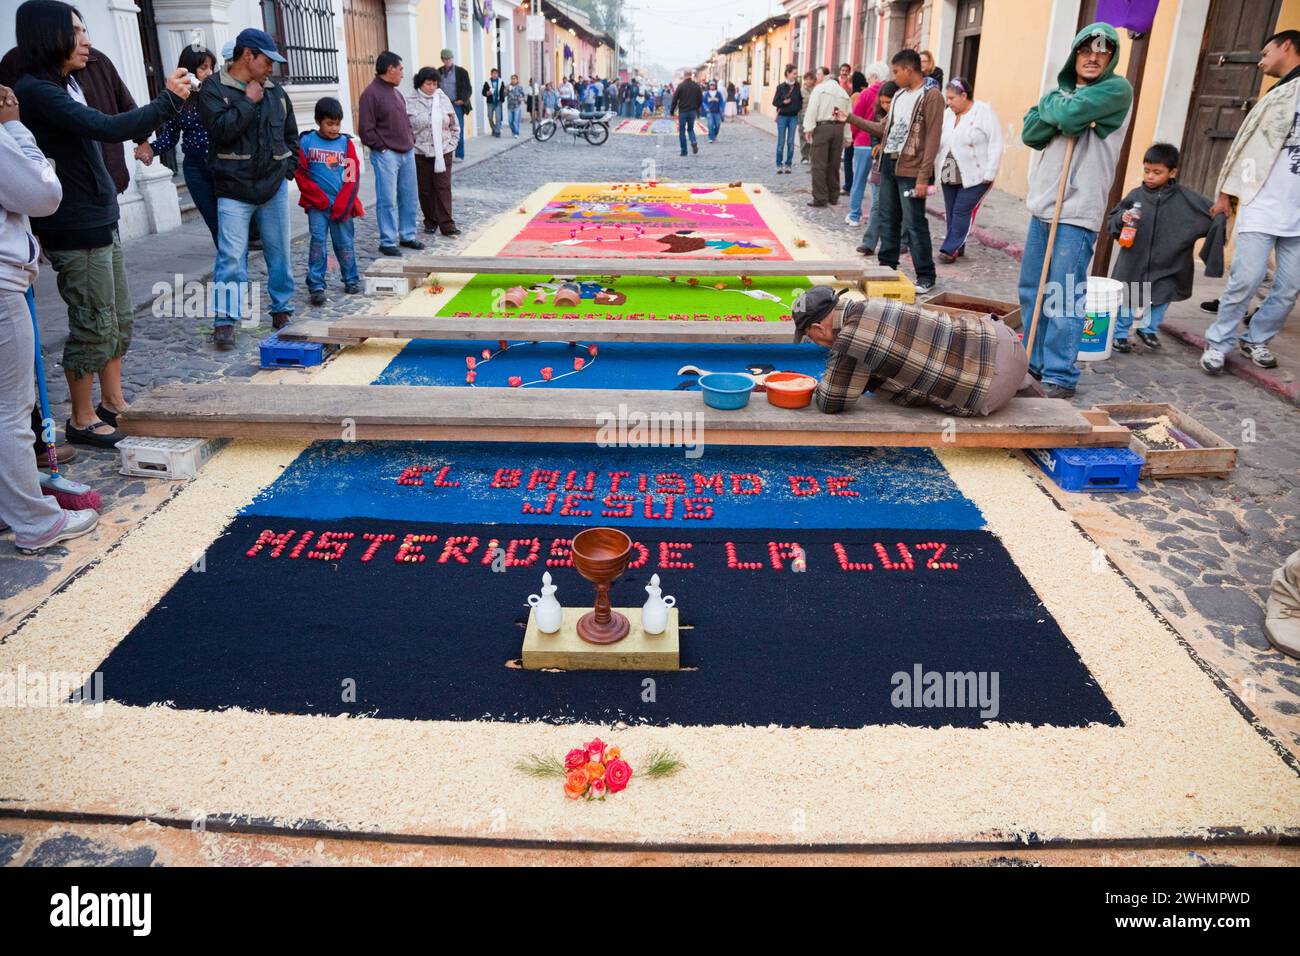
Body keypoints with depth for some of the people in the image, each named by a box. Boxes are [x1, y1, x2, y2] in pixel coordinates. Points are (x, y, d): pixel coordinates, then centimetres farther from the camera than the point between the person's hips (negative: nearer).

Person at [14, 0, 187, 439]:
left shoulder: (65, 85, 13)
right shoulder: (35, 91, -18)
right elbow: (109, 128, -26)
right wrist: (169, 100, -19)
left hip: (101, 222, 10)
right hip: (77, 231, -10)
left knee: (118, 318, 15)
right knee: (94, 325, -2)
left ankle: (113, 401, 28)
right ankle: (82, 418, 11)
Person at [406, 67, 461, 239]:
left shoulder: (444, 100, 3)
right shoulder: (410, 102, -4)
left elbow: (454, 127, 10)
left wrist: (451, 145, 3)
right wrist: (411, 147, -6)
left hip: (443, 153, 1)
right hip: (420, 154, -1)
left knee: (443, 188, -2)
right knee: (425, 189, 6)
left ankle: (446, 225, -1)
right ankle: (430, 222, 19)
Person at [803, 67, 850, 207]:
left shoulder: (820, 88, 1)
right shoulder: (844, 93, 17)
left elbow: (812, 109, -10)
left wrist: (808, 128, -12)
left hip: (822, 126, -5)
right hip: (839, 128, 6)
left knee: (819, 165, -4)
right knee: (834, 165, 13)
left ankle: (820, 198, -7)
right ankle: (833, 197, 17)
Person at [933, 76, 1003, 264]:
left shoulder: (984, 112, -9)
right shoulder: (947, 114, 9)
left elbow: (996, 145, -11)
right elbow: (936, 142, 11)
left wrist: (989, 175, -14)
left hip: (975, 176, -6)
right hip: (949, 176, 6)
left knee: (962, 212, -6)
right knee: (951, 212, 9)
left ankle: (950, 249, -2)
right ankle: (957, 247, 20)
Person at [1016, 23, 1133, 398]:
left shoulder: (1117, 90, -5)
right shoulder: (1061, 90, 15)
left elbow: (1070, 113, -20)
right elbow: (1030, 134, 2)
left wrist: (1052, 104, -1)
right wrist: (1058, 111, -13)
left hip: (1077, 213, -7)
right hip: (1042, 206, 7)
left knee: (1065, 299, -8)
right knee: (1031, 292, 12)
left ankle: (1060, 376, -3)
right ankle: (1034, 363, 24)